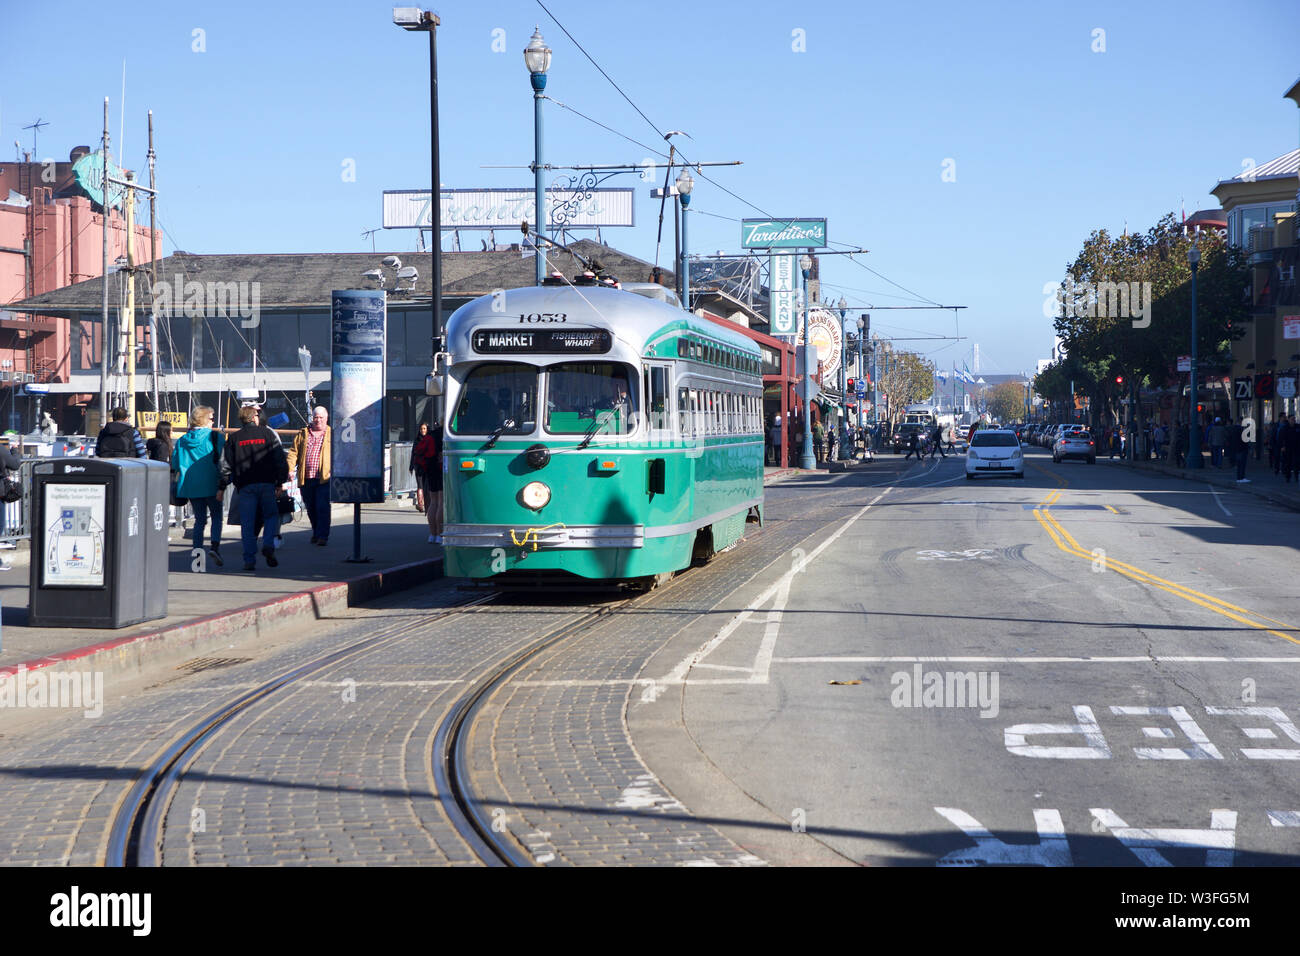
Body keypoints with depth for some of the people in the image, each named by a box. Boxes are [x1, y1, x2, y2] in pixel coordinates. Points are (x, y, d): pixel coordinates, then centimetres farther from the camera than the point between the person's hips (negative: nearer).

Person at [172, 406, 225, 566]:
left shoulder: (181, 440, 6)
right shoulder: (215, 436, -5)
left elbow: (175, 465, 6)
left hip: (191, 486, 4)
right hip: (211, 485, -4)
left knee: (199, 518, 11)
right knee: (216, 516, 6)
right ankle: (215, 546, -15)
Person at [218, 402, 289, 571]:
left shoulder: (234, 438, 7)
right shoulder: (268, 433, 4)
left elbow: (226, 464, 5)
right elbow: (281, 460, 2)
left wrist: (222, 487, 11)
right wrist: (281, 483, 8)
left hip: (245, 486, 1)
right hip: (267, 483, -1)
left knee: (247, 524, 4)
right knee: (272, 516, 14)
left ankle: (249, 560, 1)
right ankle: (268, 545, -9)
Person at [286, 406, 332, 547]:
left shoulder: (331, 434, 8)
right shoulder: (303, 434, 15)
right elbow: (294, 452, 12)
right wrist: (289, 469, -3)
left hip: (324, 478, -3)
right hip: (305, 479, 3)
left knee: (322, 507, -10)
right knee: (310, 508, 11)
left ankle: (323, 536, -7)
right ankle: (316, 533, 27)